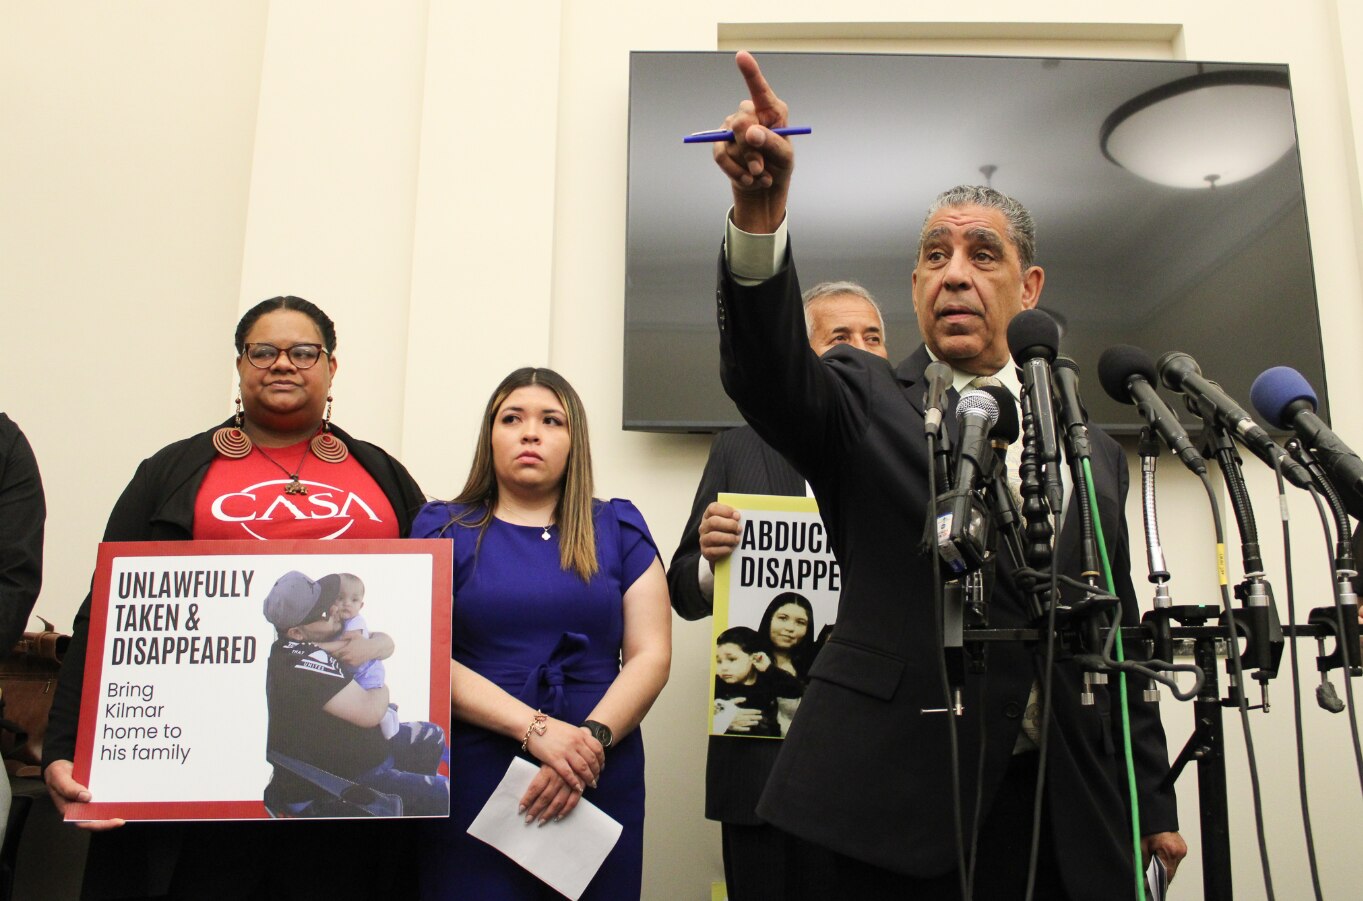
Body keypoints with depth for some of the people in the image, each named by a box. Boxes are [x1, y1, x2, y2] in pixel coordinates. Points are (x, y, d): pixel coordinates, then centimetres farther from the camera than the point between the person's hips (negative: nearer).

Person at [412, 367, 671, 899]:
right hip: (471, 783, -1)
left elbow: (651, 655, 2)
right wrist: (535, 728, -17)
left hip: (601, 785, 2)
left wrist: (593, 738, -15)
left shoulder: (619, 529, 8)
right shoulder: (443, 529, 5)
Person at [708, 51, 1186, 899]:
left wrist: (1153, 805, 11)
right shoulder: (867, 403, 1)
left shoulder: (1091, 448, 12)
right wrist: (760, 216, -37)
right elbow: (770, 373, -21)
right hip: (904, 799, -3)